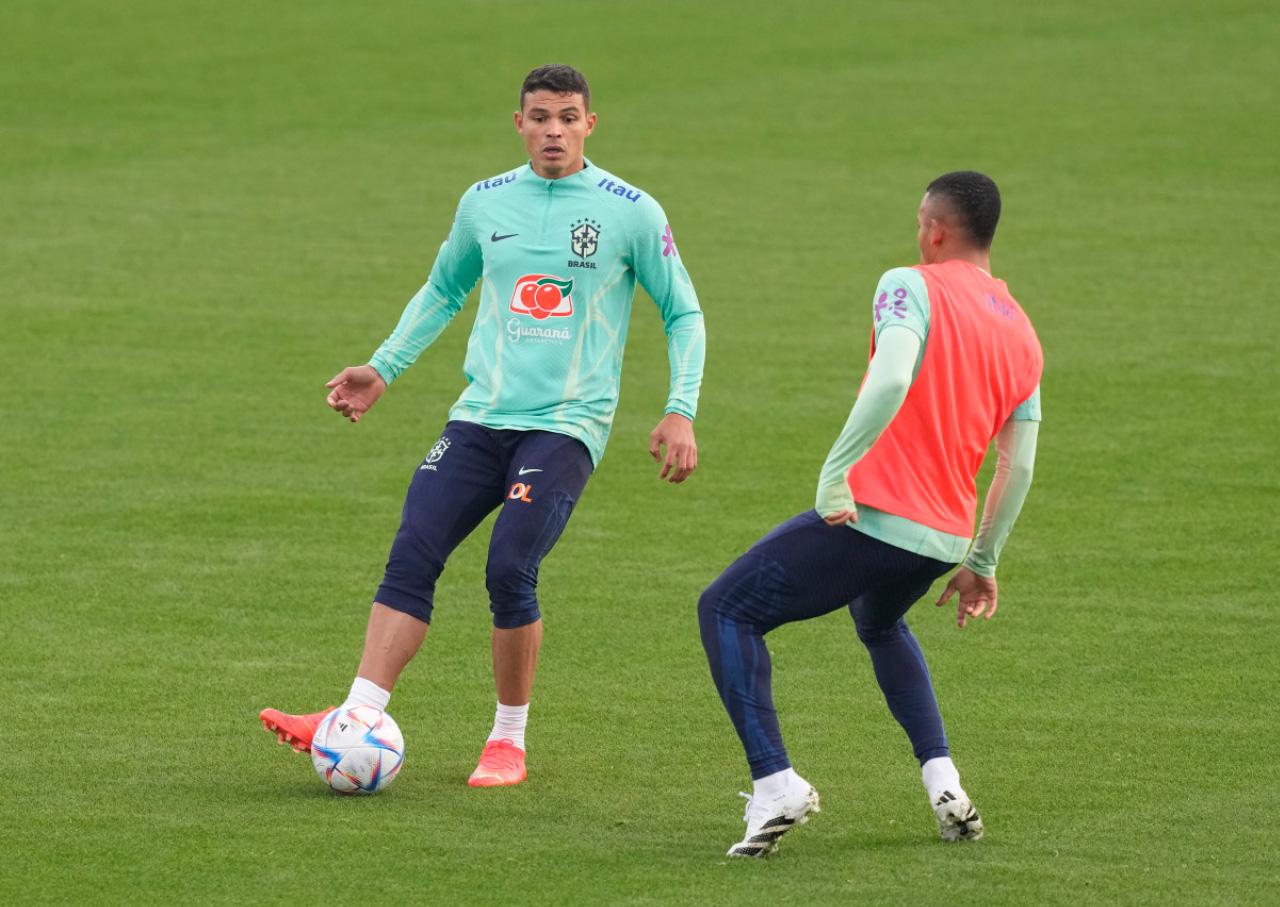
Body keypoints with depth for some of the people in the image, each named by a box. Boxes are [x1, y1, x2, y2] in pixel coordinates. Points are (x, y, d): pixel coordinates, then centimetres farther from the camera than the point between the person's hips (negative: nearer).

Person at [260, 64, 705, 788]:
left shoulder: (631, 212, -2)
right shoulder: (486, 203, 9)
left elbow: (683, 314, 6)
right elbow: (443, 292, 25)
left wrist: (681, 411, -4)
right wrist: (384, 368, 17)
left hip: (566, 424, -4)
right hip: (480, 418, 4)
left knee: (510, 570, -17)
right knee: (411, 556, -10)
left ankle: (510, 741, 0)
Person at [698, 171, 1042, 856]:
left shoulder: (911, 287, -7)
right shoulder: (1024, 337, 14)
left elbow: (892, 378, -26)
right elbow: (1018, 470, 15)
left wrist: (834, 472, -25)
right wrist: (982, 563, 24)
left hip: (871, 516, -7)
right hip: (946, 537, 7)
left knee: (725, 612, 6)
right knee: (881, 625, 38)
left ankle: (775, 785, -10)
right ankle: (944, 785, 22)